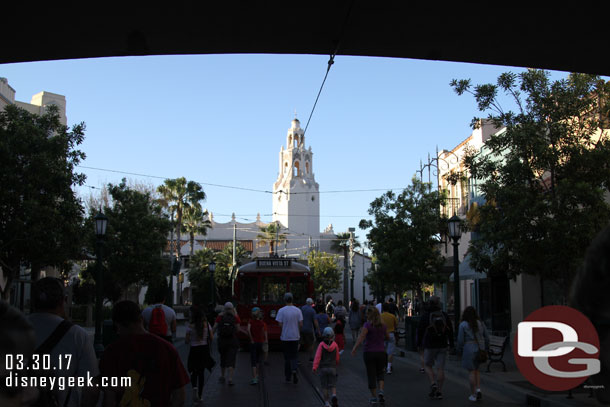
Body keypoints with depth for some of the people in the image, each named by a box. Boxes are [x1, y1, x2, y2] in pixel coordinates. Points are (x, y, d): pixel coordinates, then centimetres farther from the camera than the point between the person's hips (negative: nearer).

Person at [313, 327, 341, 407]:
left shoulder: (321, 345, -9)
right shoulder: (335, 345, -4)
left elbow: (317, 356, -17)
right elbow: (337, 358, 6)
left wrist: (315, 367, -20)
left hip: (323, 368, -1)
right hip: (332, 368, 1)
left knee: (324, 386, 9)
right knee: (333, 385, 8)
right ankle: (334, 396, -19)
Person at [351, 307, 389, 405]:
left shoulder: (367, 325, -12)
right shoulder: (383, 326, 3)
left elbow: (361, 338, -24)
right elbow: (387, 338, 18)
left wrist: (354, 349, -26)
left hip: (369, 353, -3)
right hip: (381, 352, 3)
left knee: (371, 375, 7)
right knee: (380, 373, 18)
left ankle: (374, 397, 11)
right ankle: (381, 391, -4)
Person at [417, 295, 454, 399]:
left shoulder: (426, 316, -7)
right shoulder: (445, 315, 3)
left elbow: (420, 331, -3)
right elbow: (450, 331, 7)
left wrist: (419, 343, 9)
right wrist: (451, 343, 15)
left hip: (429, 345, -3)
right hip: (442, 345, 3)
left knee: (427, 365, 12)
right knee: (440, 368, 4)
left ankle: (433, 384, -8)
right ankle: (439, 391, 4)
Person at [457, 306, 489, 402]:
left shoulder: (463, 325, -6)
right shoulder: (480, 323, 5)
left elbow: (460, 340, -7)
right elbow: (486, 337, 6)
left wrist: (460, 351, 5)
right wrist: (486, 349, 16)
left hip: (469, 348, -4)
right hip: (480, 348, 4)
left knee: (471, 371, 4)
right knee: (476, 369, 20)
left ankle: (473, 395, 6)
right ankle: (478, 389, 4)